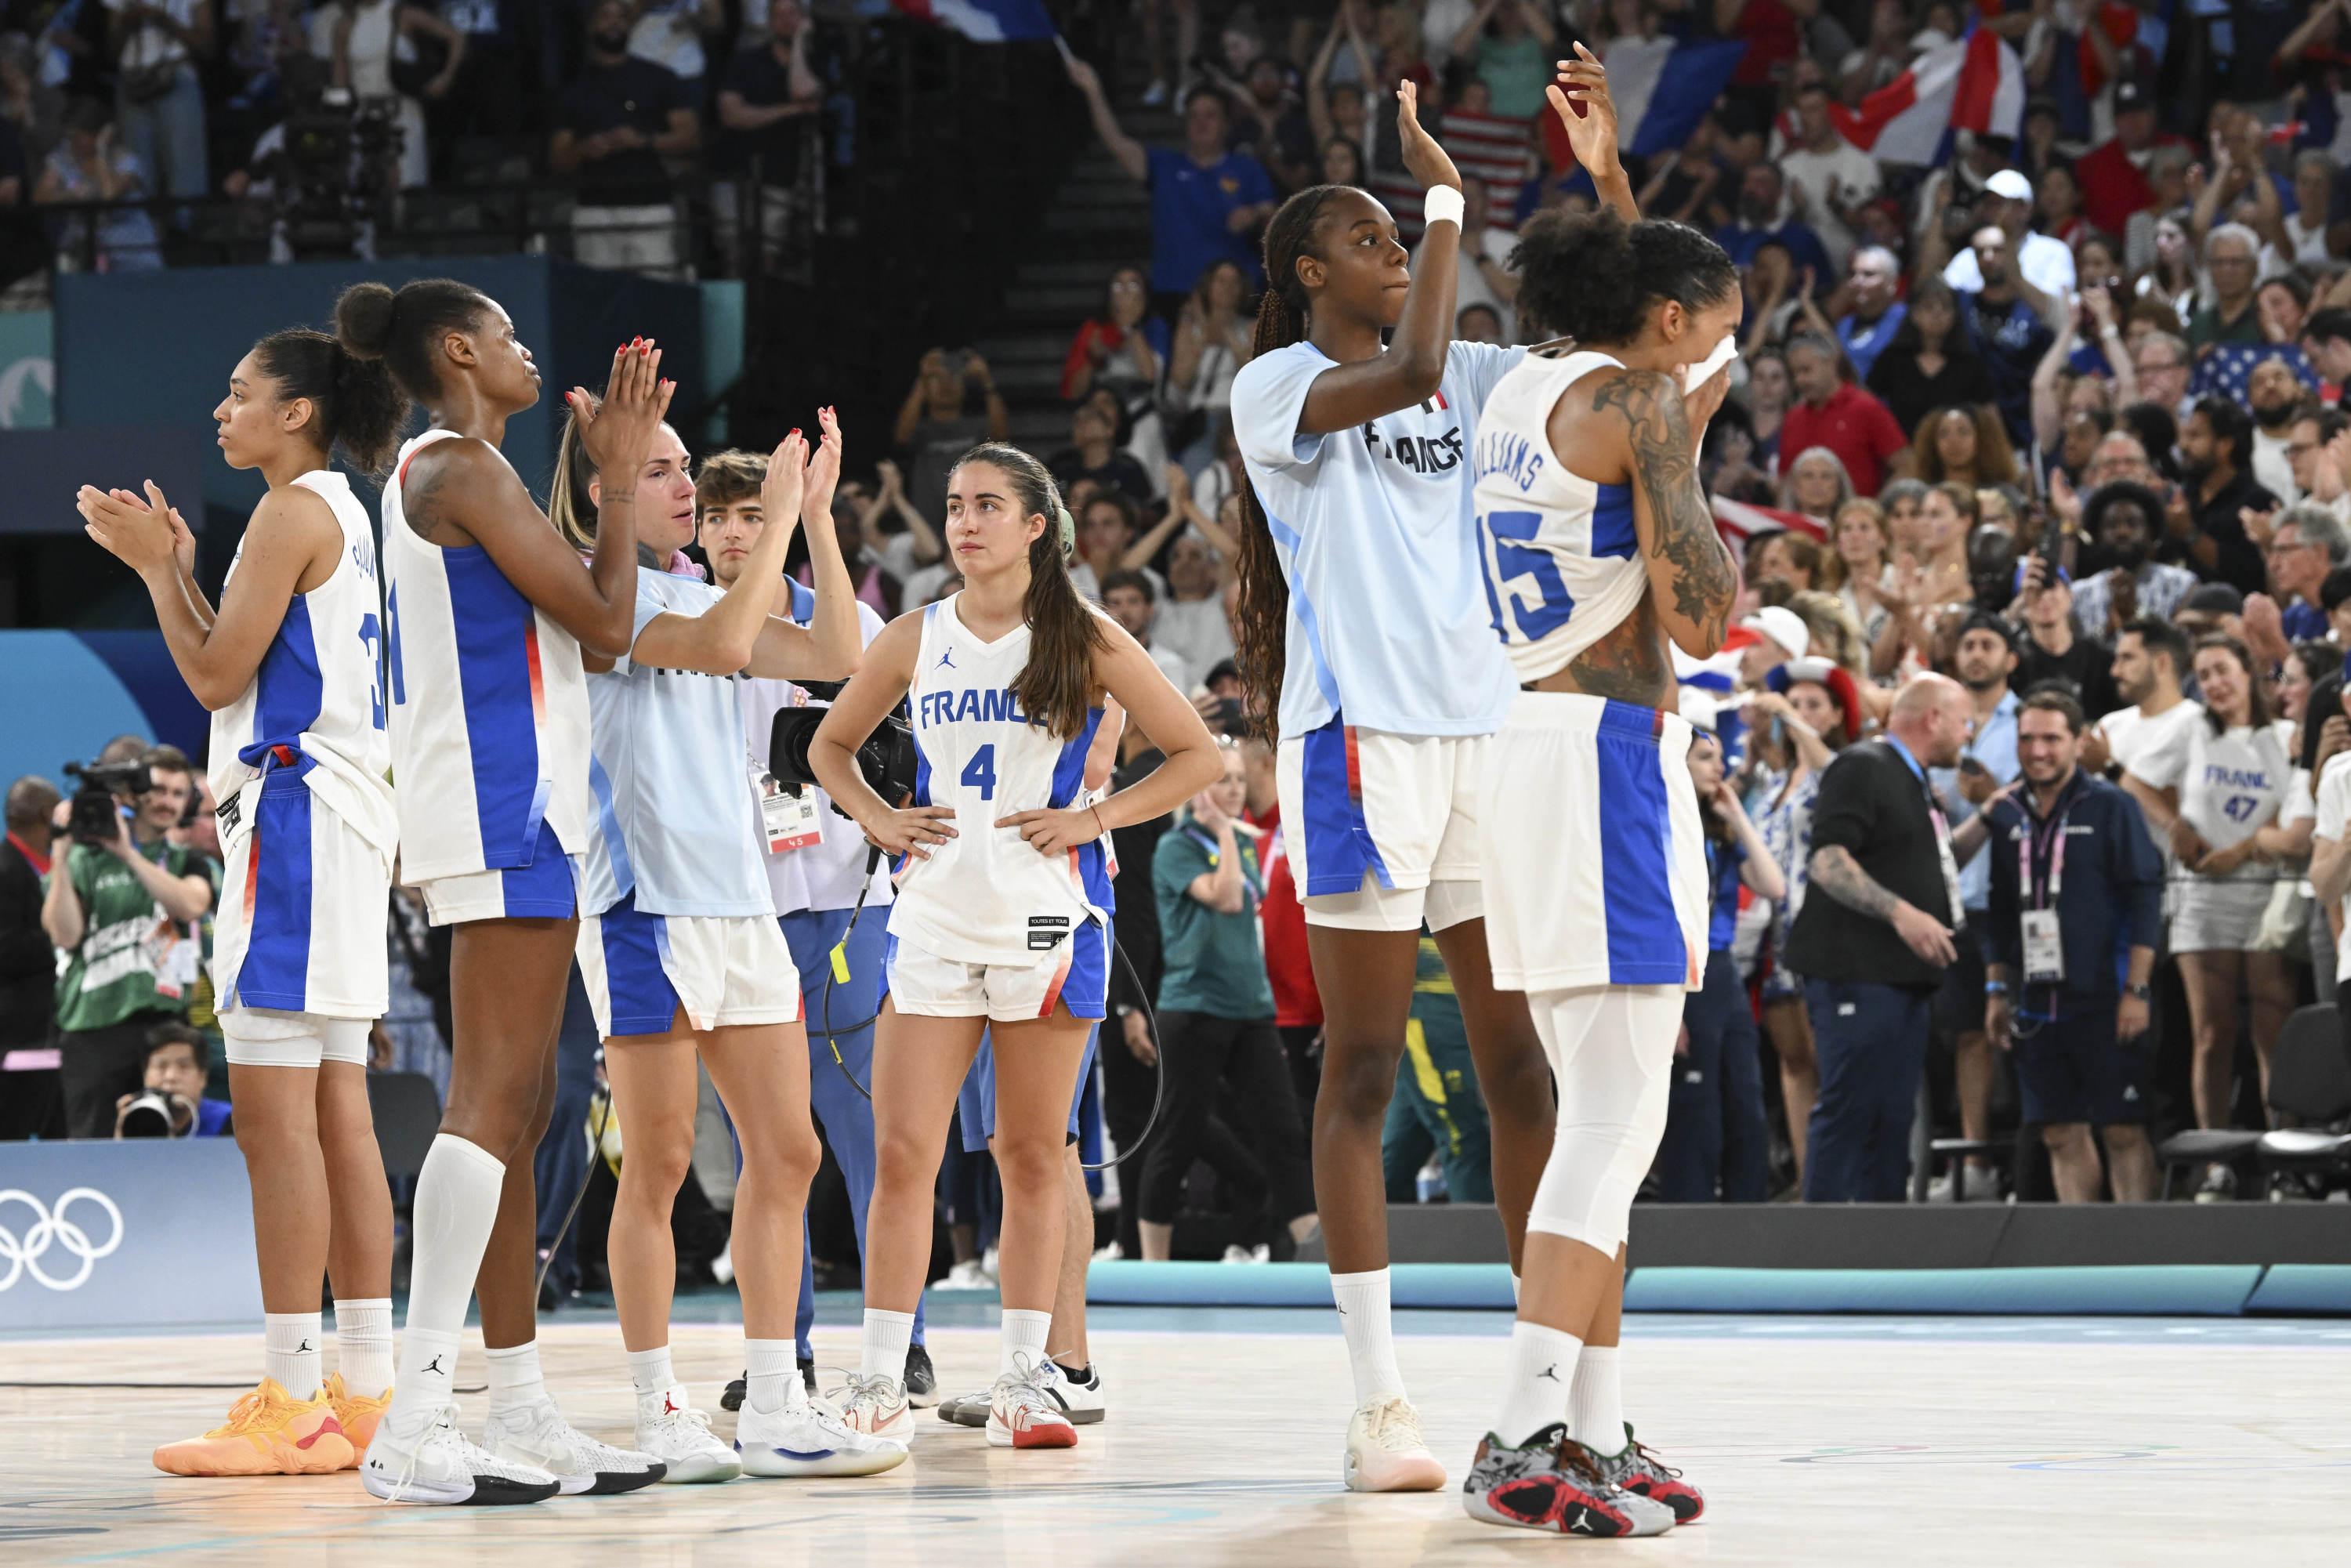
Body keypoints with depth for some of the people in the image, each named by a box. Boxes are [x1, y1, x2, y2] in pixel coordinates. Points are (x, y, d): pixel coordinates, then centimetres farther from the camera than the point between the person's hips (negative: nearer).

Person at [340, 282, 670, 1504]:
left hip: (509, 809, 11)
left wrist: (610, 468, 28)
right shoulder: (462, 467, -10)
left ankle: (524, 1416, 15)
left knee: (515, 1111, 11)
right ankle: (414, 1427, -24)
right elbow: (609, 623, -13)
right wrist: (620, 480, -1)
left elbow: (574, 618, 25)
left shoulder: (440, 471, 21)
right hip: (500, 809, -11)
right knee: (491, 1099, -16)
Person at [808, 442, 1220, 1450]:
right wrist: (880, 820, 5)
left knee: (1034, 1156, 3)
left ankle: (1023, 1381, 9)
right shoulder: (915, 641, 7)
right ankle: (879, 1382, 0)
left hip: (1046, 921, -2)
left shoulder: (1086, 643, 0)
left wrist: (1093, 817, -6)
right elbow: (830, 745, 22)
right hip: (935, 916, 2)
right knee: (903, 1152, -5)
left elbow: (1197, 755, 3)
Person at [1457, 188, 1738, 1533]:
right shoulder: (1639, 400, -10)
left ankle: (1596, 1434, 14)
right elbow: (1701, 618, -12)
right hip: (1611, 756, -10)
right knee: (1623, 1113, -11)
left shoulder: (1523, 389, 15)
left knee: (1603, 1114, 13)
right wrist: (1693, 448, -2)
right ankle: (1522, 1445, -18)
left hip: (1528, 751, 10)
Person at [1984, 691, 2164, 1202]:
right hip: (2037, 1005, 5)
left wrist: (2136, 990, -13)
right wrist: (1996, 990, 13)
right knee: (2061, 1134, 5)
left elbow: (2144, 901, -7)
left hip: (2105, 1003, -5)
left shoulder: (2110, 807, -3)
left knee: (2123, 1131, -5)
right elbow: (1998, 915, 19)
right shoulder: (2008, 816, 12)